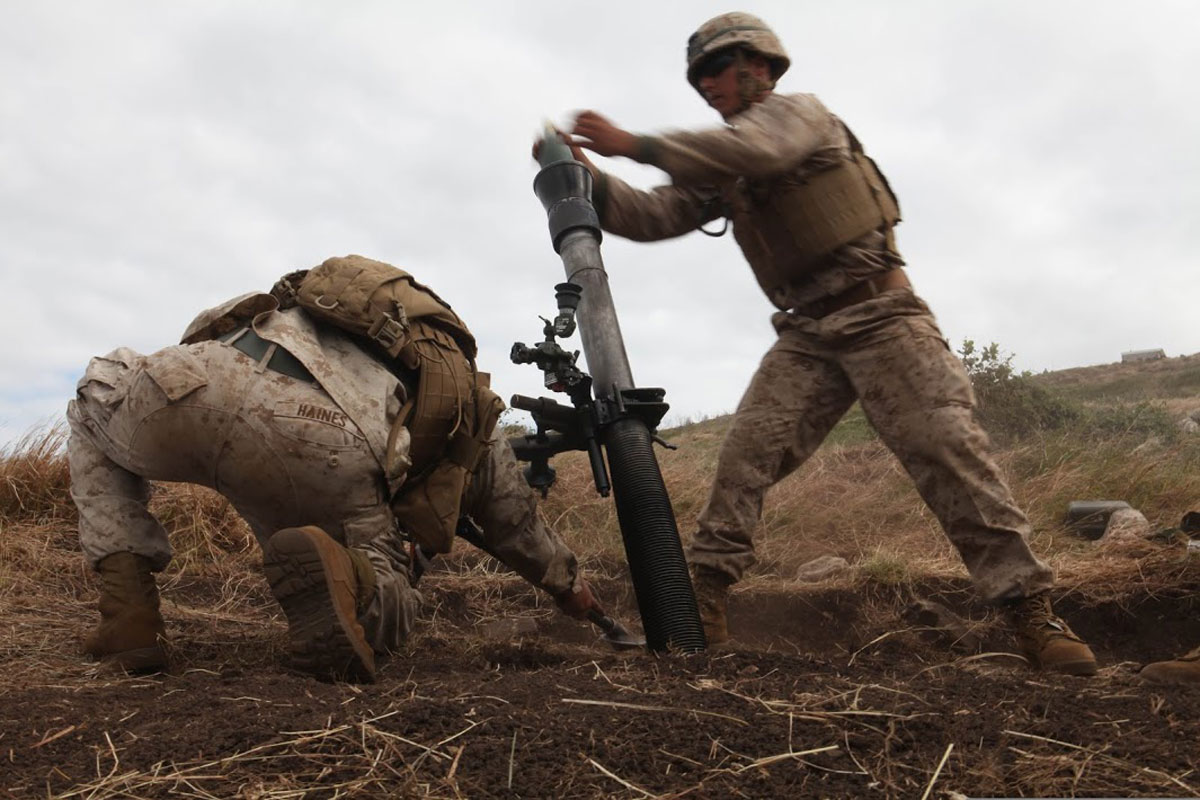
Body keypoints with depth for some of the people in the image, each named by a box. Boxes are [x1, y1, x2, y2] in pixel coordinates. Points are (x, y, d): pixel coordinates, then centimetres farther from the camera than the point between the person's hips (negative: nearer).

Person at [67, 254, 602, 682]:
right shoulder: (471, 413, 32)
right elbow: (521, 530, 43)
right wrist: (575, 592, 65)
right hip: (332, 447, -2)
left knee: (95, 409, 39)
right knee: (381, 610, 27)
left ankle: (128, 619, 24)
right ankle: (339, 577, -11)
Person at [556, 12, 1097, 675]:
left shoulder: (799, 112, -1)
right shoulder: (721, 173, 18)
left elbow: (752, 151, -23)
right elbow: (652, 216, 9)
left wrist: (633, 144, -24)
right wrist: (586, 177, -6)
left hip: (879, 313, -5)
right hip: (805, 335, 6)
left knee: (947, 446, -14)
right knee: (747, 452, -10)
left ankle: (1028, 608, -10)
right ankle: (703, 601, -7)